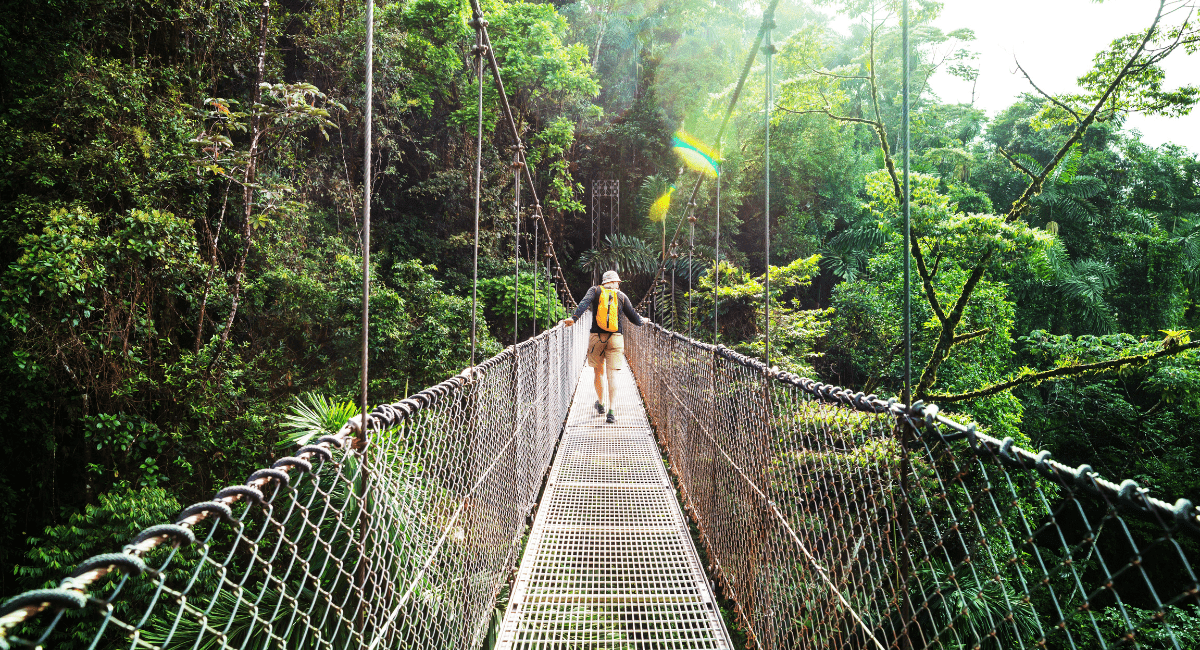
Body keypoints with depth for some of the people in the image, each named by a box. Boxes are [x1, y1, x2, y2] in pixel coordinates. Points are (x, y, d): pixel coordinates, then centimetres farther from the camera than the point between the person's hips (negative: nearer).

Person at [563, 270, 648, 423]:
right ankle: (611, 412, -11)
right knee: (612, 375, -3)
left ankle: (600, 404, 33)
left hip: (596, 337, 1)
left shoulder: (595, 291, 7)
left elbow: (584, 303, -13)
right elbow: (634, 318, 12)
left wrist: (573, 318, -24)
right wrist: (643, 321, 33)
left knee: (599, 372, 17)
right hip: (615, 338, -1)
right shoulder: (621, 296, 9)